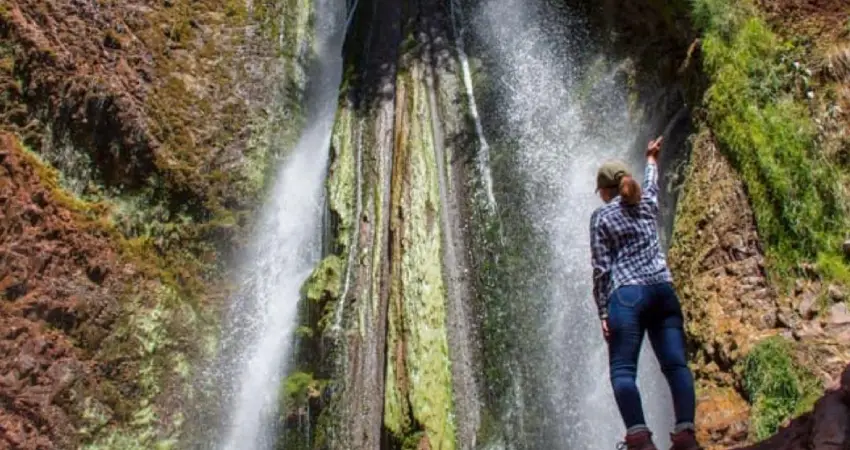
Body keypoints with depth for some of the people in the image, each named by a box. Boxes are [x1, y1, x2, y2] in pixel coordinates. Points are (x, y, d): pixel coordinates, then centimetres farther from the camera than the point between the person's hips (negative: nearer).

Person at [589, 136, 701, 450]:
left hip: (627, 295, -4)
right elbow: (651, 185, 45)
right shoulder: (648, 204, 19)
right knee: (676, 364, -4)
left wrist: (603, 312, -1)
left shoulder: (601, 216, 7)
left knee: (622, 369, -9)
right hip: (663, 290, 5)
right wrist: (651, 158, 64)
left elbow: (601, 268, -1)